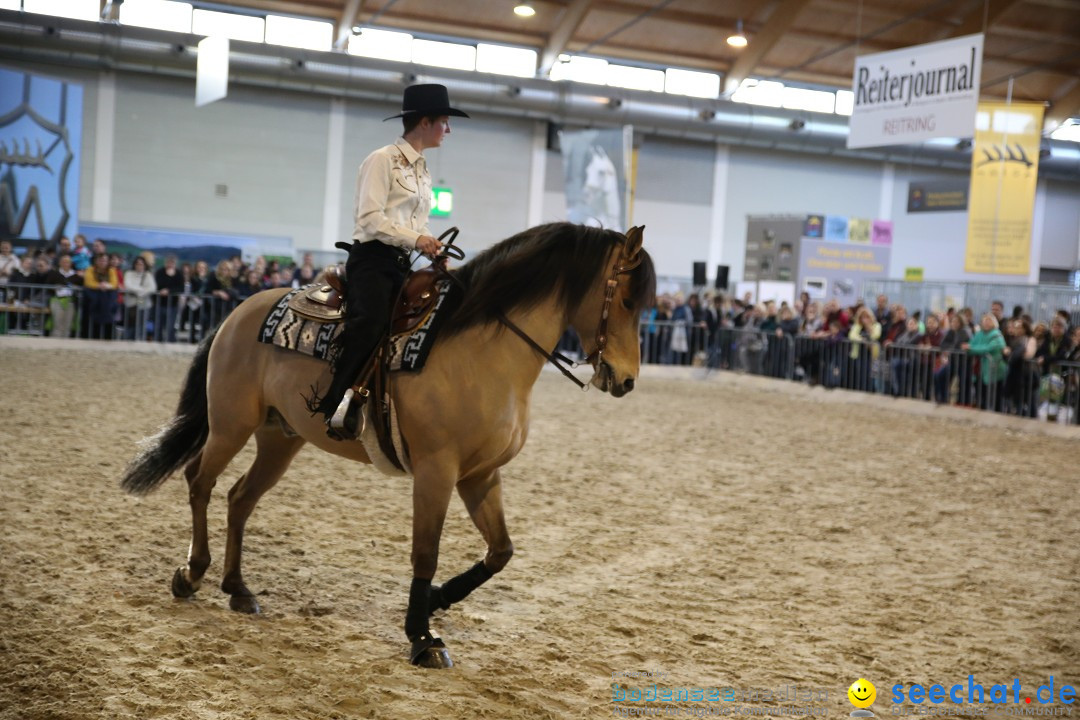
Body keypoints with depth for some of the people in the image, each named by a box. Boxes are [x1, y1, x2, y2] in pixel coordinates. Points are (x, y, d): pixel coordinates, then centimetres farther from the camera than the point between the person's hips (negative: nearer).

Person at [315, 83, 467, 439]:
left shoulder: (423, 170, 20)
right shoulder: (383, 160, -4)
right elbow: (370, 218, -14)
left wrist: (434, 250, 4)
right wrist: (415, 239, -23)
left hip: (402, 263, 9)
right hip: (372, 258, -9)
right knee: (372, 321, -29)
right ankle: (333, 402, -27)